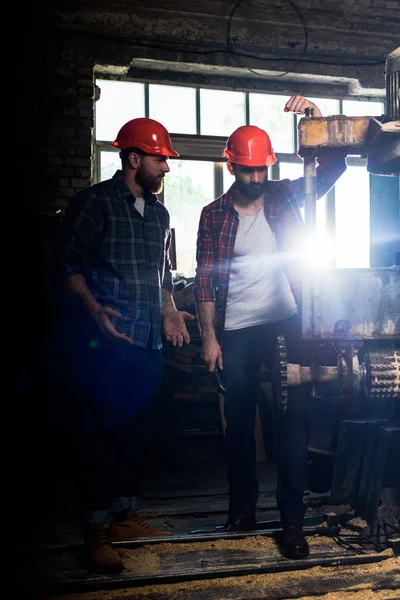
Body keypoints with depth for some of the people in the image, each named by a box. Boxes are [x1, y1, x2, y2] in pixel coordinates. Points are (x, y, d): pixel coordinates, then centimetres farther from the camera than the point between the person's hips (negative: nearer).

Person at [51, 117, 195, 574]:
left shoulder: (158, 213, 17)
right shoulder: (95, 202, -4)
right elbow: (67, 262, -9)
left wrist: (169, 312, 11)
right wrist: (93, 308, -21)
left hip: (146, 341, 7)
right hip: (101, 339, -7)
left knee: (130, 429, 14)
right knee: (98, 433, -3)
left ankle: (124, 515, 27)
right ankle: (95, 533, 7)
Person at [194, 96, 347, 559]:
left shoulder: (286, 198, 4)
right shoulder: (214, 215, 3)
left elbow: (333, 166, -4)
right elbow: (205, 280, 1)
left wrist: (316, 117, -18)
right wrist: (208, 336, -5)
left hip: (287, 322, 0)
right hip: (237, 332, 1)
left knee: (293, 418, 0)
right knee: (239, 420, 9)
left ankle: (292, 517, 9)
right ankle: (242, 507, 26)